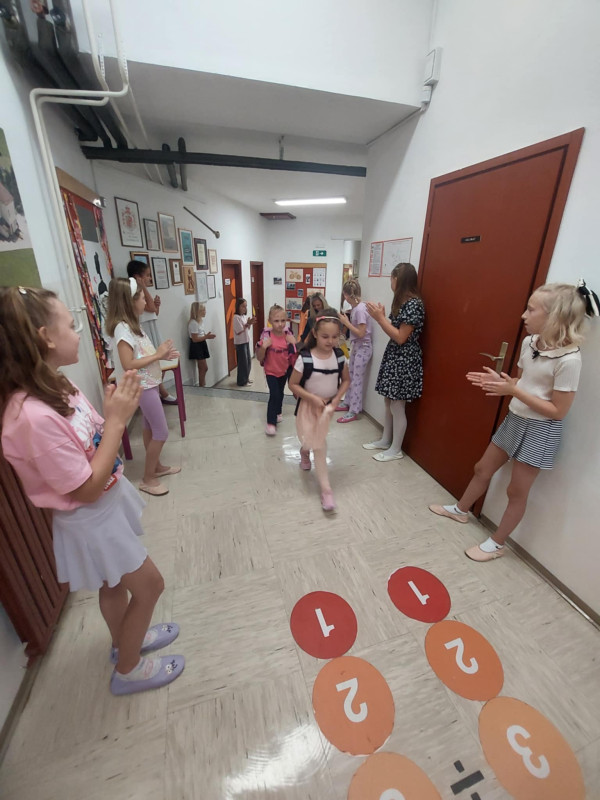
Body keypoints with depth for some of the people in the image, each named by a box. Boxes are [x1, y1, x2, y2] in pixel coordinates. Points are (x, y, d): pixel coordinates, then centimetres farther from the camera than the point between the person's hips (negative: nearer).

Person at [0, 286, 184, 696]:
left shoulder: (56, 387, -5)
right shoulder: (34, 417, -33)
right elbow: (87, 489, -27)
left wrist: (116, 410, -11)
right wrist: (118, 419, -28)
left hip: (108, 504, 8)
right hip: (91, 520, -8)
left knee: (115, 584, 29)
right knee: (149, 585, 12)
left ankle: (125, 641, 56)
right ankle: (127, 670, 39)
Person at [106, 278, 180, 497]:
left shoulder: (132, 325, 8)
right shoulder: (122, 328, -21)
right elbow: (128, 364, -26)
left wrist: (162, 355, 0)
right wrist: (158, 355, -20)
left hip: (149, 384, 10)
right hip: (142, 386, -10)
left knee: (150, 427, 19)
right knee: (161, 432, -2)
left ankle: (157, 466, 36)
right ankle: (148, 479, 13)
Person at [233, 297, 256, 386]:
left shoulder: (245, 316, 8)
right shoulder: (236, 317, -17)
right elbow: (239, 331, -21)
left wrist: (250, 323, -5)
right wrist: (247, 324, -20)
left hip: (246, 341, 8)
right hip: (240, 343, -8)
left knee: (248, 361, 15)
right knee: (243, 362, -1)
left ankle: (246, 378, 28)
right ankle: (242, 381, 9)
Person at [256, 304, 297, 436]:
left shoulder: (288, 335, -12)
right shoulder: (266, 336, -20)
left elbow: (294, 355, -5)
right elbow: (259, 358, -17)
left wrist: (293, 344, -22)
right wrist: (264, 346, -33)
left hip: (284, 370, 4)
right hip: (271, 371, -4)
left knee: (280, 393, 21)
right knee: (274, 394, -14)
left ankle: (278, 412, 46)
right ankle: (271, 422, -1)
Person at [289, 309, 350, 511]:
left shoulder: (339, 356, -10)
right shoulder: (305, 358, -22)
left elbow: (346, 380, 3)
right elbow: (293, 384, -15)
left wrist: (337, 399, -11)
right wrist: (313, 398, -22)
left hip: (328, 404, 4)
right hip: (309, 404, -4)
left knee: (317, 439, 20)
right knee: (319, 444, -4)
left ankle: (305, 450, 58)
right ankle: (325, 489, 9)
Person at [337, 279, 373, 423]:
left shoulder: (360, 309, -21)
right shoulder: (355, 307, 6)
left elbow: (361, 333, -23)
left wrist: (346, 322, -17)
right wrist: (346, 318, 0)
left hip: (363, 348, -9)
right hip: (356, 346, 9)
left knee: (357, 379, -4)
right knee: (351, 376, 17)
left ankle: (354, 412, 4)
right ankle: (348, 403, 30)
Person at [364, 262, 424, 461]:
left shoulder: (414, 304, -17)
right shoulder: (403, 302, 12)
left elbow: (401, 337, -20)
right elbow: (395, 331, 10)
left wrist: (380, 318, -18)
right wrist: (380, 316, 3)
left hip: (404, 361, -10)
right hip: (393, 356, 10)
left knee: (397, 407, 0)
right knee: (389, 403, 16)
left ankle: (396, 449, 15)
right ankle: (385, 440, 30)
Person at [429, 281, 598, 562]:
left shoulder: (568, 359, -24)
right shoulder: (529, 342, -3)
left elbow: (558, 411, -20)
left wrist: (513, 391, -25)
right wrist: (500, 381, -9)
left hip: (540, 430, -7)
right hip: (514, 419, 7)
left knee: (517, 491, 9)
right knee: (482, 469, 19)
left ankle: (496, 544, 28)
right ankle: (460, 509, 42)